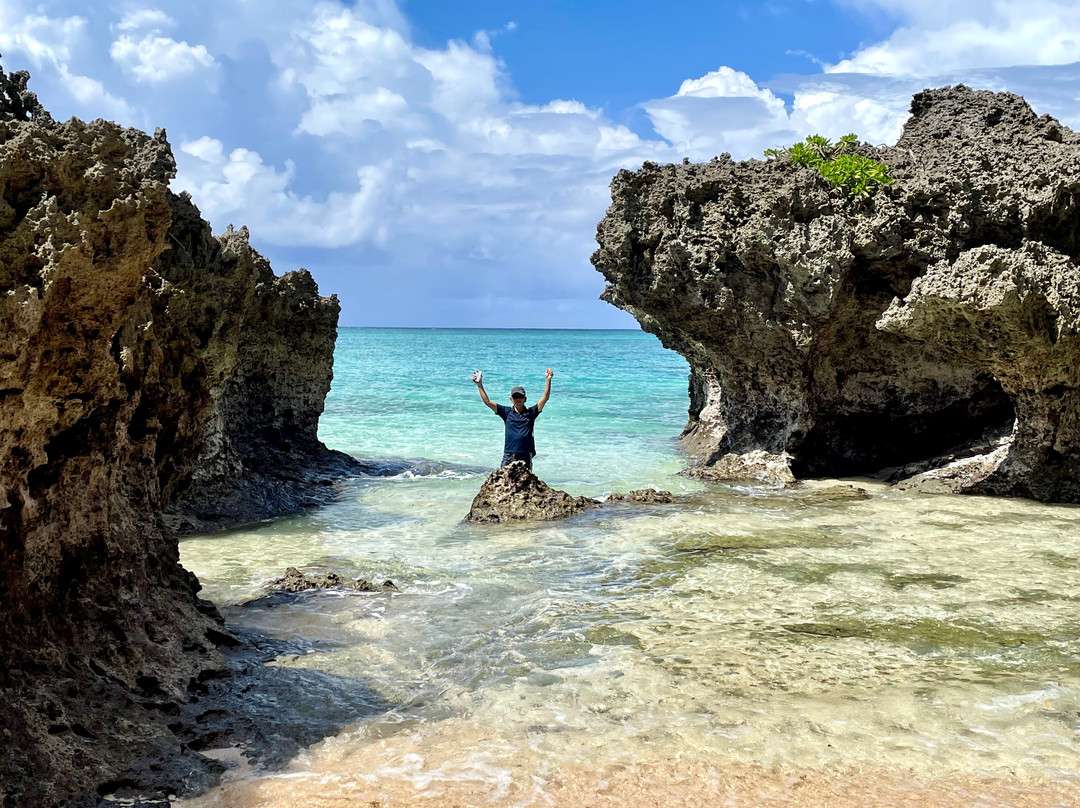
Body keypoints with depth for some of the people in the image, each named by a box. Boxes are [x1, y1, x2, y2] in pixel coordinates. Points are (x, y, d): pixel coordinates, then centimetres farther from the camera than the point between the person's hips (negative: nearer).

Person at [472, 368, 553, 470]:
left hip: (525, 457, -1)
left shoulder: (530, 413, 7)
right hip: (508, 457, 1)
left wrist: (548, 380, -12)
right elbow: (487, 401, 7)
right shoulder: (507, 412, 10)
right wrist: (479, 385, 1)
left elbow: (545, 398, -2)